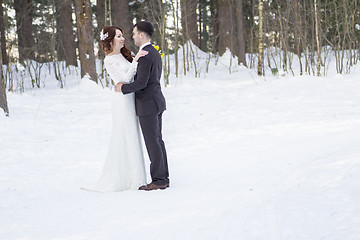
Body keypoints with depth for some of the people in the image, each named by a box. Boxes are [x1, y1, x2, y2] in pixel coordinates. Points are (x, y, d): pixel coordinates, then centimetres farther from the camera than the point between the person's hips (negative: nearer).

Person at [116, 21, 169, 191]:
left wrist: (123, 88, -10)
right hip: (156, 102, 10)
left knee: (153, 142, -6)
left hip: (147, 105, -10)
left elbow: (141, 83, -23)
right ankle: (163, 177, 16)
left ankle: (159, 180, -2)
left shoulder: (145, 56, -18)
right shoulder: (155, 53, 14)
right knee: (157, 140, 12)